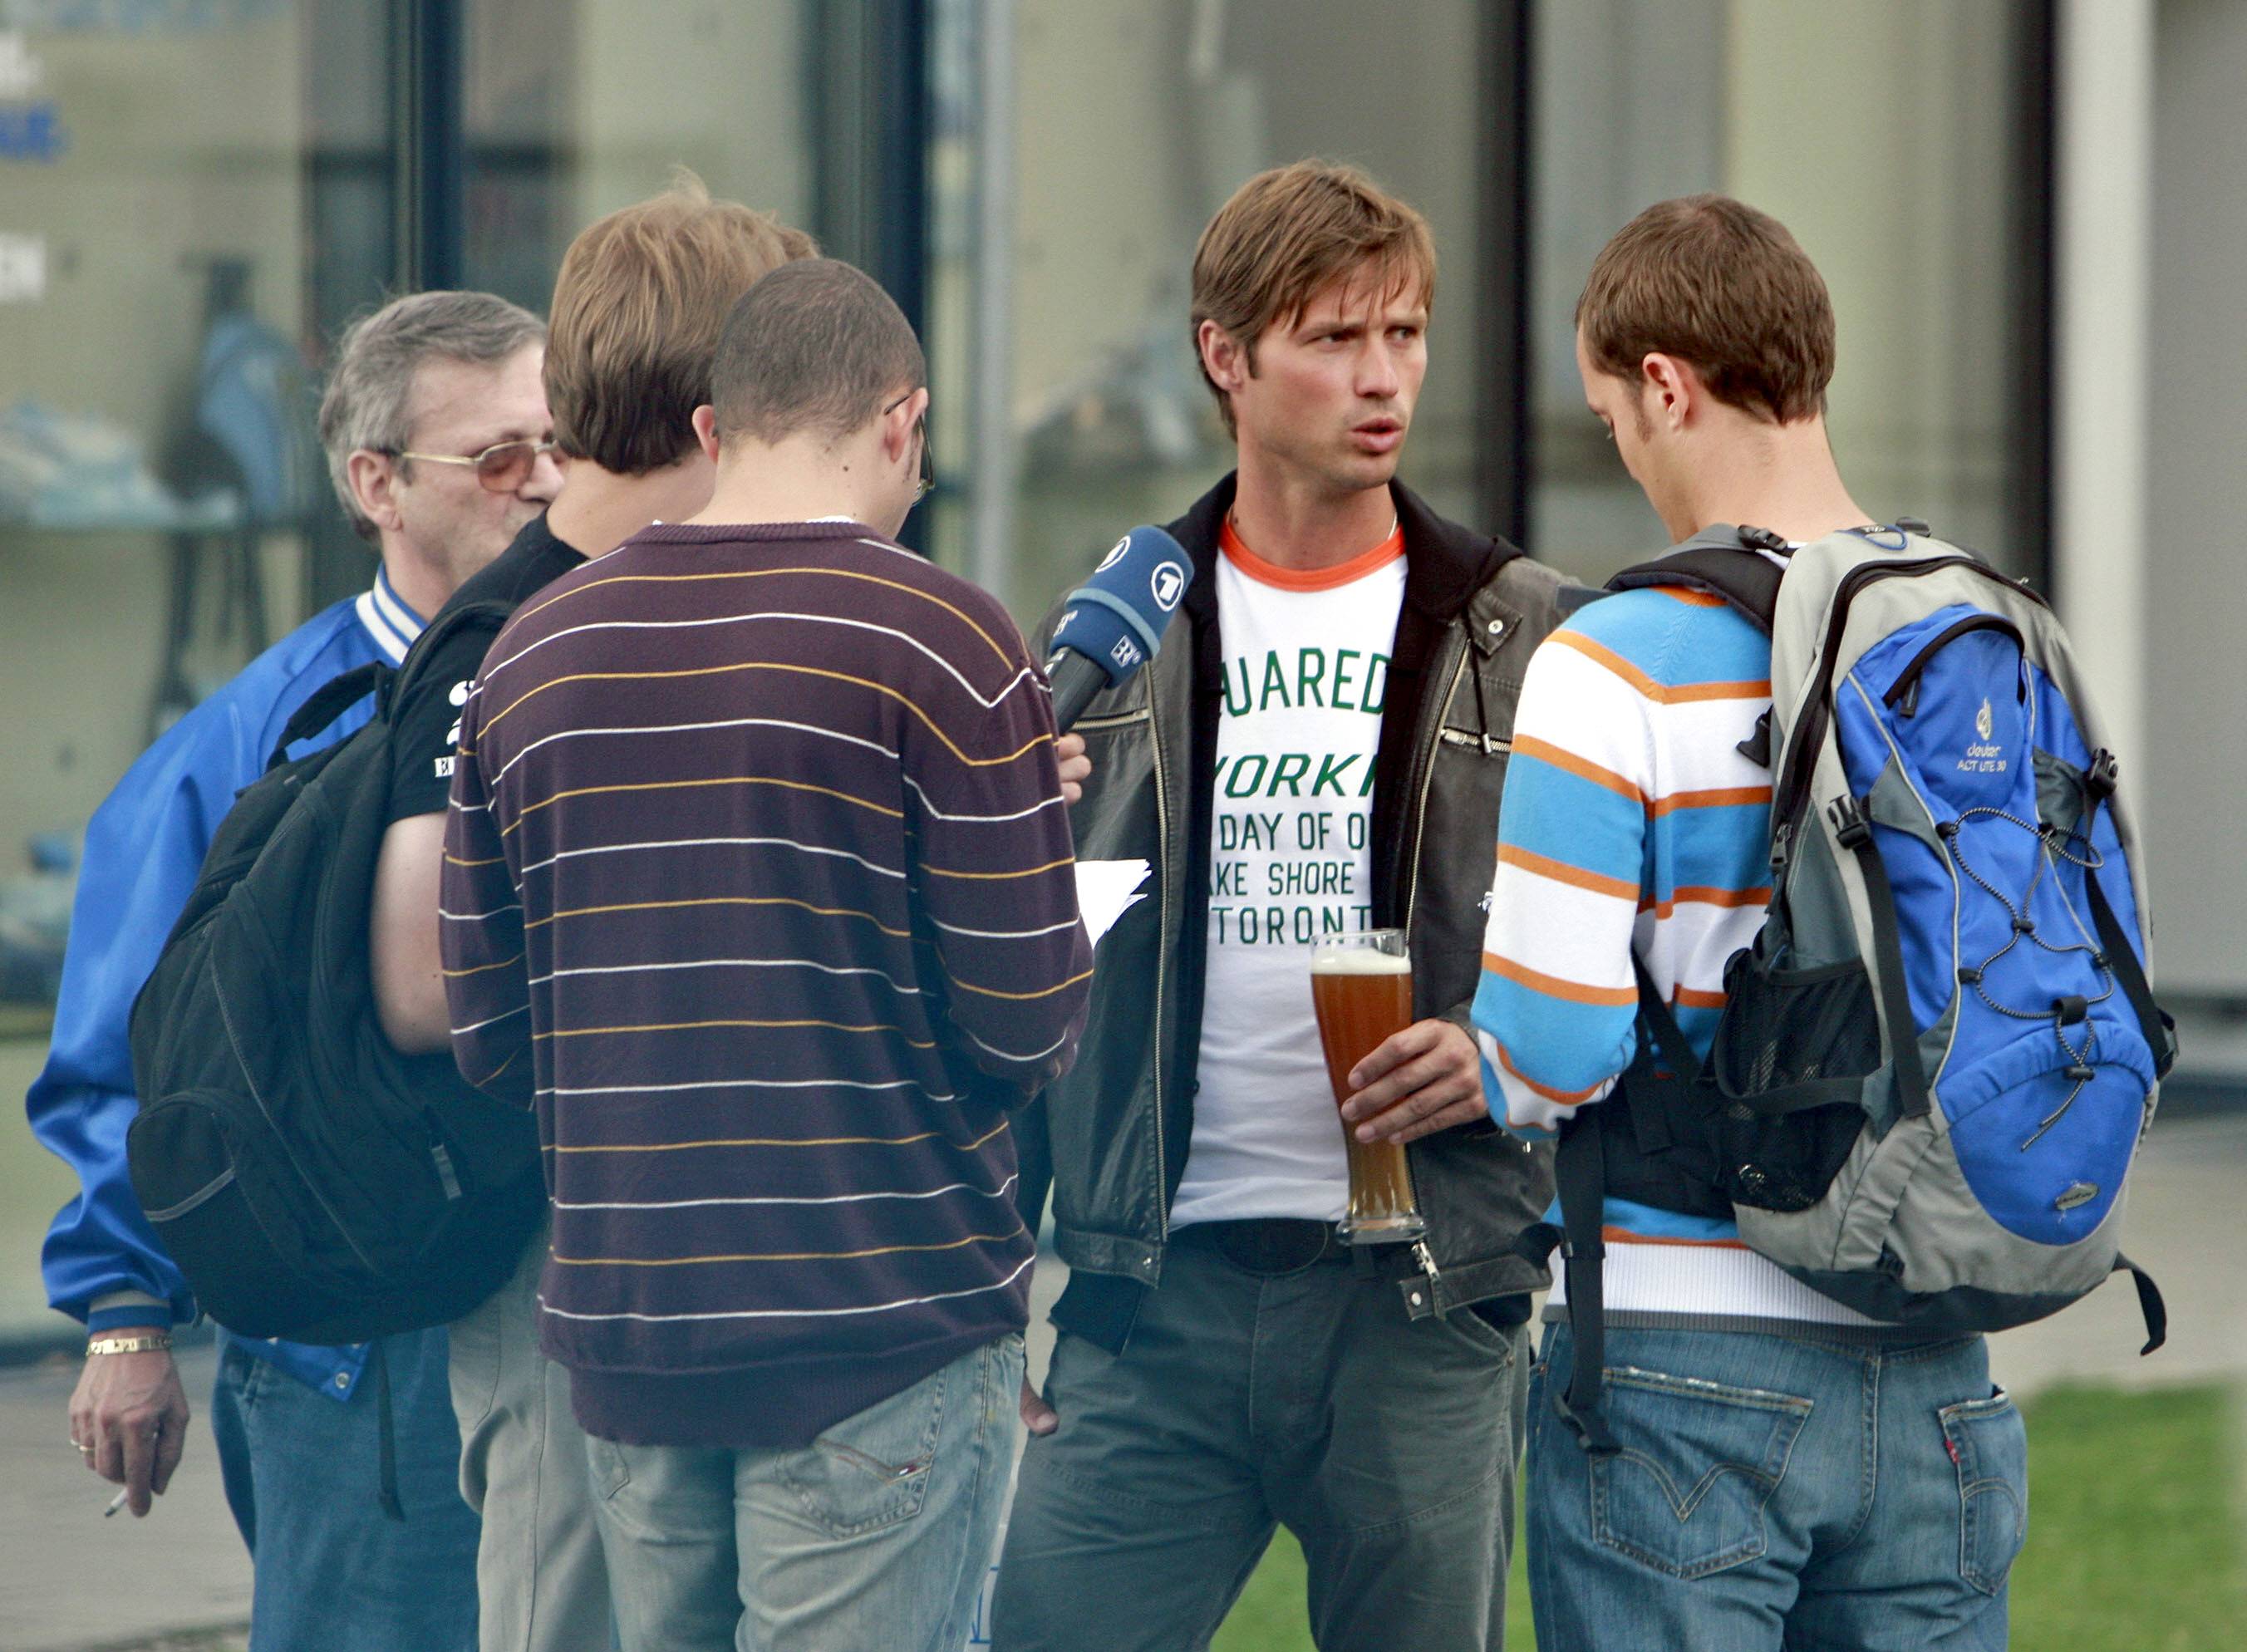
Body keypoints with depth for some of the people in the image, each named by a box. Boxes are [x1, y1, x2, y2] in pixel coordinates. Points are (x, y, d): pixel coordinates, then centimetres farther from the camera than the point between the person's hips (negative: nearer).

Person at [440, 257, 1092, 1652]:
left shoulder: (533, 650, 7)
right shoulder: (938, 641, -10)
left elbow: (487, 1030, 10)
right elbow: (1028, 1026, -11)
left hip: (620, 1332, 5)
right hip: (887, 1325, -5)